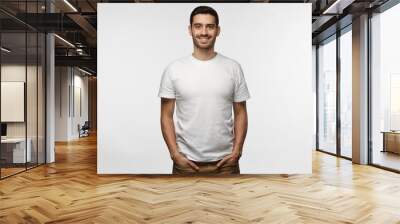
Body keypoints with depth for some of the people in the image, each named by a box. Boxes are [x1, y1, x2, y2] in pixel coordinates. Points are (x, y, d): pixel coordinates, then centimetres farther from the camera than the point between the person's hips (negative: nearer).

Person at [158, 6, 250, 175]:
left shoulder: (233, 68, -1)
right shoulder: (174, 69, -4)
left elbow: (240, 113, 3)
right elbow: (166, 116, -2)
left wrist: (237, 150, -6)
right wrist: (175, 153, -9)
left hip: (224, 161, 1)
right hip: (186, 161, 0)